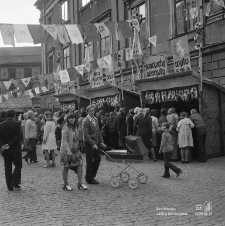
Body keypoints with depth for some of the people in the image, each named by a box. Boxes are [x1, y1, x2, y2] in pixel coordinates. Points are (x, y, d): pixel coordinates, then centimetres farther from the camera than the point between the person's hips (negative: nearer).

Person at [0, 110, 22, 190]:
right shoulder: (16, 123, -8)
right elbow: (18, 136, -16)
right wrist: (10, 144, -14)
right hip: (15, 148, -4)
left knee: (8, 167, 10)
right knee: (18, 165, 8)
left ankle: (9, 186, 12)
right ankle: (15, 183, -4)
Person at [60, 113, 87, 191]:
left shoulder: (75, 127, 10)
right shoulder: (66, 128, -14)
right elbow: (64, 140, -19)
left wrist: (77, 148, 15)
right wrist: (68, 151, -26)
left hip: (75, 150, 7)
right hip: (67, 151, -7)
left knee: (80, 164, -1)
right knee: (66, 167, 3)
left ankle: (80, 183, 5)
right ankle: (65, 184, 15)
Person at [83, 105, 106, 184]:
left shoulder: (96, 120, 11)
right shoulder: (86, 121, -13)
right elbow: (86, 134, -19)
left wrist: (101, 142, 7)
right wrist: (93, 144, -22)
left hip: (95, 143, 7)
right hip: (89, 143, -7)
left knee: (98, 159, 8)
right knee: (89, 161, 0)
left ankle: (92, 175, 23)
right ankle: (89, 179, 12)